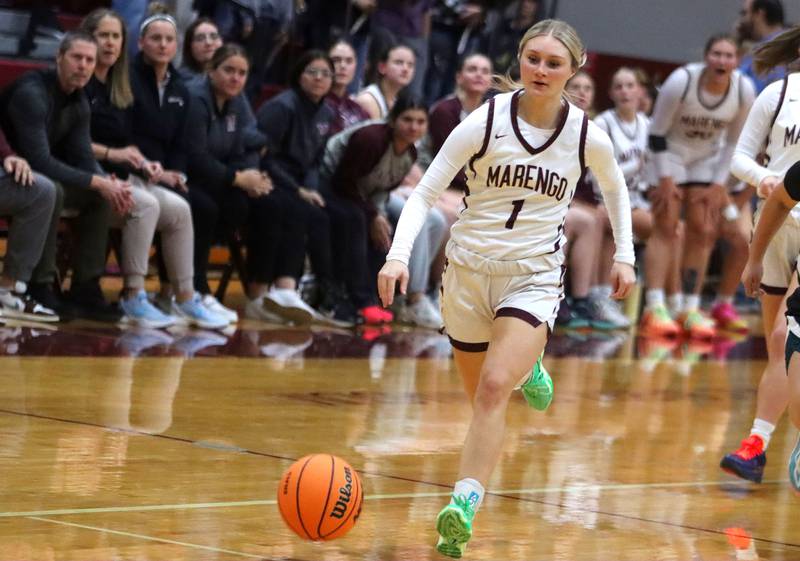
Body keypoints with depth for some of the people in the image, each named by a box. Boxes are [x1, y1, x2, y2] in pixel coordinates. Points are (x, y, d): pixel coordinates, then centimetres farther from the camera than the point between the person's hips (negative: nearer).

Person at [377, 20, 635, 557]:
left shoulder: (587, 136, -5)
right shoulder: (485, 122, -10)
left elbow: (615, 188, 18)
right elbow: (425, 194, -10)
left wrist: (625, 255, 12)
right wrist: (399, 255, -25)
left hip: (534, 278, -2)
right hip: (468, 269, 2)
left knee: (493, 389, -22)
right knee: (481, 395, 15)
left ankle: (462, 509, -28)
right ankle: (527, 367, 51)